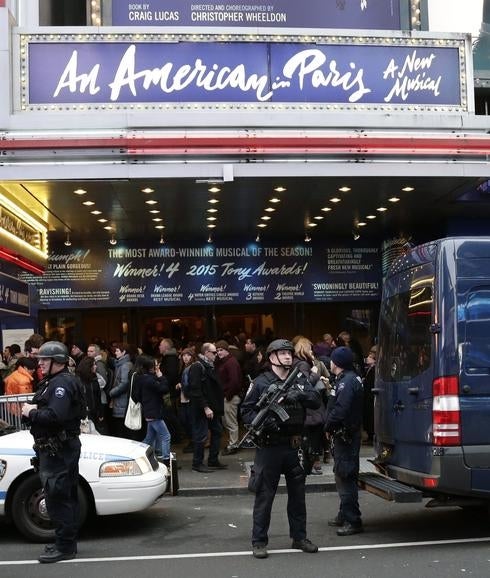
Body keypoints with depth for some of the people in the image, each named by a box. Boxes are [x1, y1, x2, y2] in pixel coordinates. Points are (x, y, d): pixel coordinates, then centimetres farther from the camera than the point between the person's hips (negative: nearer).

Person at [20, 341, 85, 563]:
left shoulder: (62, 383, -16)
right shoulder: (52, 382, 19)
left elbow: (55, 416, -28)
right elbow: (48, 412, 17)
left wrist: (31, 413, -15)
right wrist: (32, 411, -2)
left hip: (58, 450, -11)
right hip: (55, 447, 11)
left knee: (58, 497, -7)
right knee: (65, 497, 16)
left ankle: (65, 547, -1)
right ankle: (66, 542, 25)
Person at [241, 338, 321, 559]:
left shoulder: (300, 380, 8)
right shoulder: (260, 383, -4)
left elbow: (316, 401, -4)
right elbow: (246, 411, -4)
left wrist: (299, 394, -22)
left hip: (294, 447, 4)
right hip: (269, 447, -4)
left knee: (297, 493, 14)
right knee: (264, 495, 1)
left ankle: (299, 537, 28)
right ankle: (259, 541, 12)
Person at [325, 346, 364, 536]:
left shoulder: (348, 381, -18)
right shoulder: (344, 379, 16)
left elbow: (340, 410, -25)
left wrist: (329, 427, -15)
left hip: (345, 435, -11)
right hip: (342, 435, 11)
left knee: (345, 477, -8)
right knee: (343, 476, 19)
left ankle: (352, 521, -5)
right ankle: (344, 515, 31)